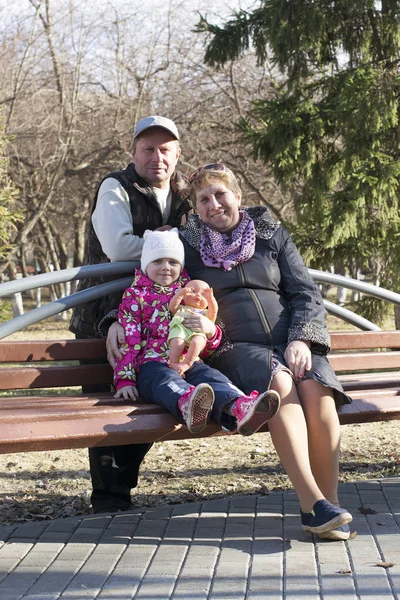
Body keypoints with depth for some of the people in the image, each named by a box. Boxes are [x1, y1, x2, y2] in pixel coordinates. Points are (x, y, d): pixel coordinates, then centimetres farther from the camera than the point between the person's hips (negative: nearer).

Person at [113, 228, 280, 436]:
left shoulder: (190, 294, 25)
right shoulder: (135, 296, 14)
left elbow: (206, 347, 25)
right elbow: (129, 340, 7)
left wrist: (210, 330, -2)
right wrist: (125, 380, -6)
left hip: (189, 363, 3)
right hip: (153, 364, -3)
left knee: (211, 376, -31)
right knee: (168, 381, -39)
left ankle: (240, 407, -66)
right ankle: (186, 403, -77)